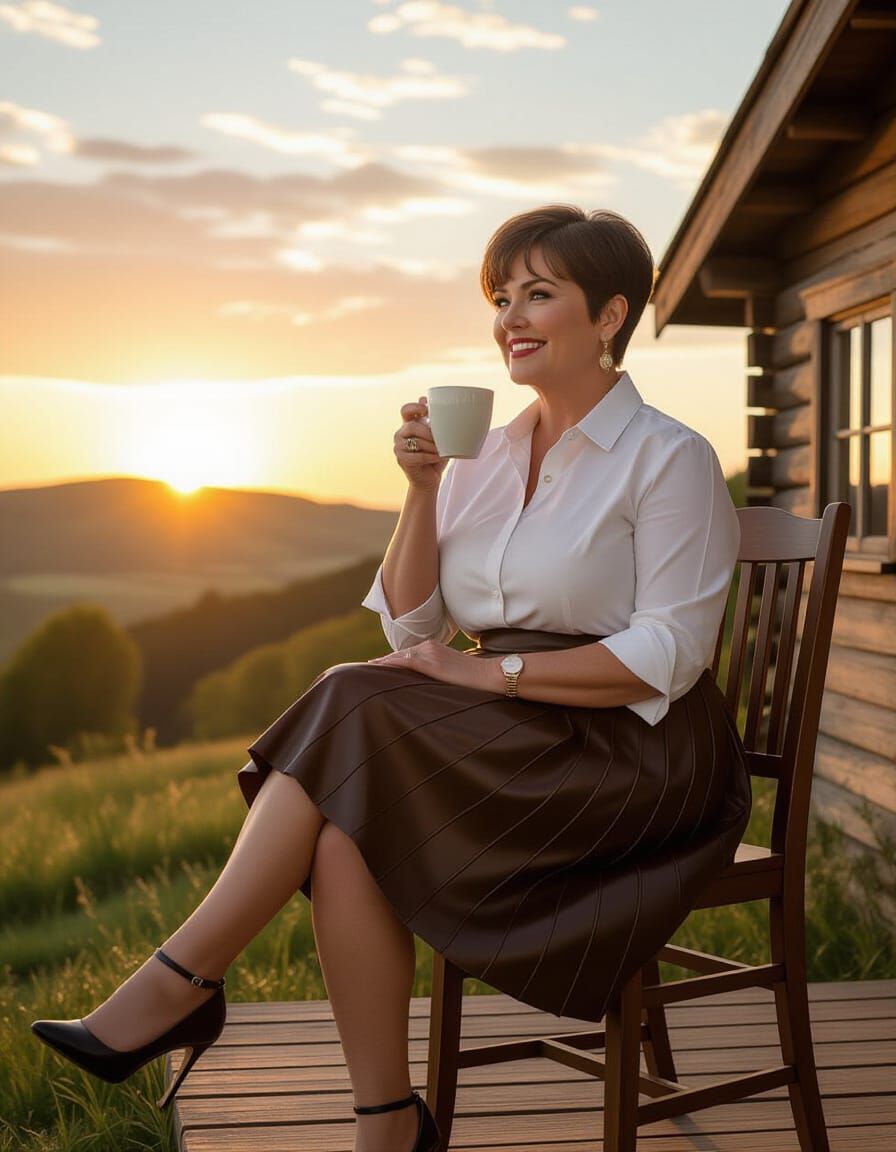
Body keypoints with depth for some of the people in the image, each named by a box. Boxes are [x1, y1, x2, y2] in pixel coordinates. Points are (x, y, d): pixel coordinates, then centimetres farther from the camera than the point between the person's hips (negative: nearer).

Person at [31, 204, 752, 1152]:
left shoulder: (670, 459, -3)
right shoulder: (488, 455, 14)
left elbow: (670, 654, -13)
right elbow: (412, 627, 10)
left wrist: (492, 672, -17)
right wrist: (423, 491, -4)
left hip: (632, 754, -5)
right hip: (514, 743, 6)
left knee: (356, 714, -27)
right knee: (346, 830, -27)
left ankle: (180, 979, -20)